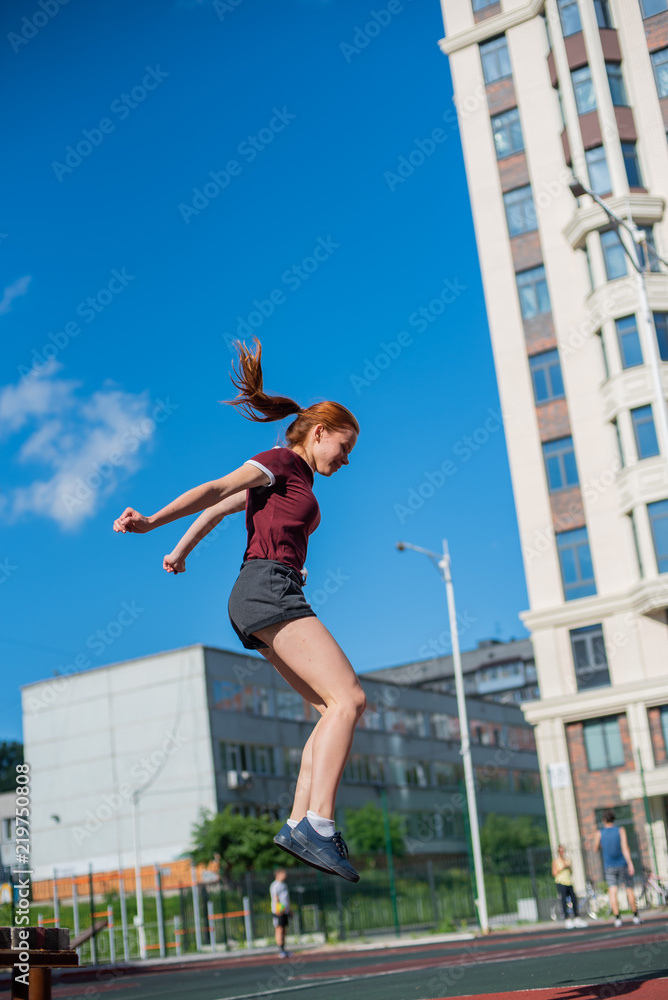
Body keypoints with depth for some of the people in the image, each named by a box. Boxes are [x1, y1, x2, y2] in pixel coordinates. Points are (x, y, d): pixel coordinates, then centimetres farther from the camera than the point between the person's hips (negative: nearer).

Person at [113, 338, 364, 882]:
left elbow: (218, 510, 33)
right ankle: (318, 823, -27)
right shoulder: (281, 460, 1)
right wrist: (152, 521, -19)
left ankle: (300, 822, -4)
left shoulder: (294, 480, 27)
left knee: (336, 708, 4)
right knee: (349, 698, -19)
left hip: (270, 601, 10)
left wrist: (181, 551, 42)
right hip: (268, 585, -10)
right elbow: (216, 490, -10)